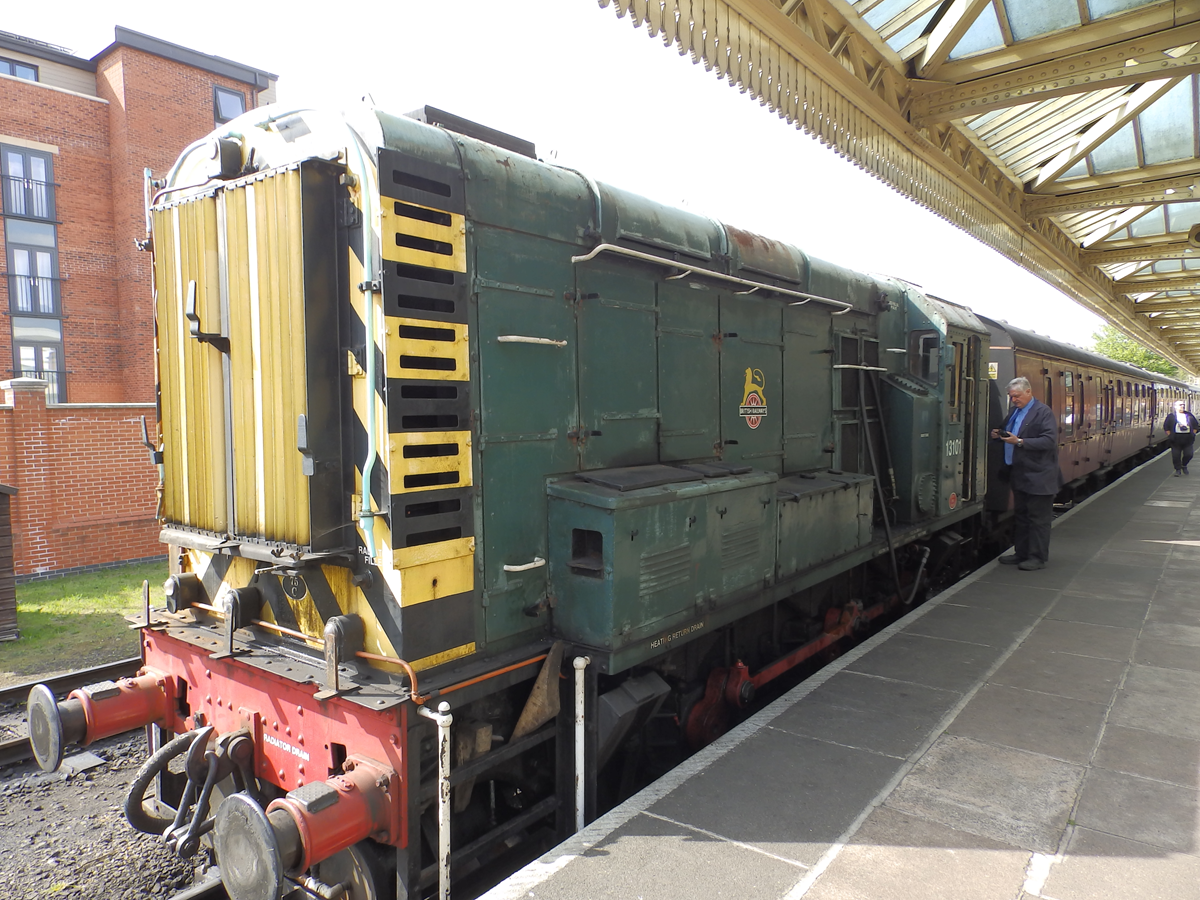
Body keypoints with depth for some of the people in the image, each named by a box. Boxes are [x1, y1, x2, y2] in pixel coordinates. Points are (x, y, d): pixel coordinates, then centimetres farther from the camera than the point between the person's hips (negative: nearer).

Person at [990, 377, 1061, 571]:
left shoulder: (1043, 412, -12)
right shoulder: (1015, 411, 14)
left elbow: (1049, 440, -20)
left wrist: (1020, 442, -25)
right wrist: (1000, 435, 1)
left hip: (1038, 477, -9)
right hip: (1020, 475, 9)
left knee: (1038, 518, 0)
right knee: (1020, 515, 15)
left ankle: (1038, 557, 7)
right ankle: (1021, 553, 25)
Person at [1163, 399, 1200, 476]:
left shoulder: (1189, 415, 10)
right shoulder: (1171, 416, 2)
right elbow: (1166, 427, 3)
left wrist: (1193, 433, 6)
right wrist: (1171, 435, -4)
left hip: (1188, 439, 2)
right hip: (1176, 440, -2)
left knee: (1189, 454, 0)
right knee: (1176, 456, 0)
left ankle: (1184, 465, 26)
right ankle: (1178, 469, 12)